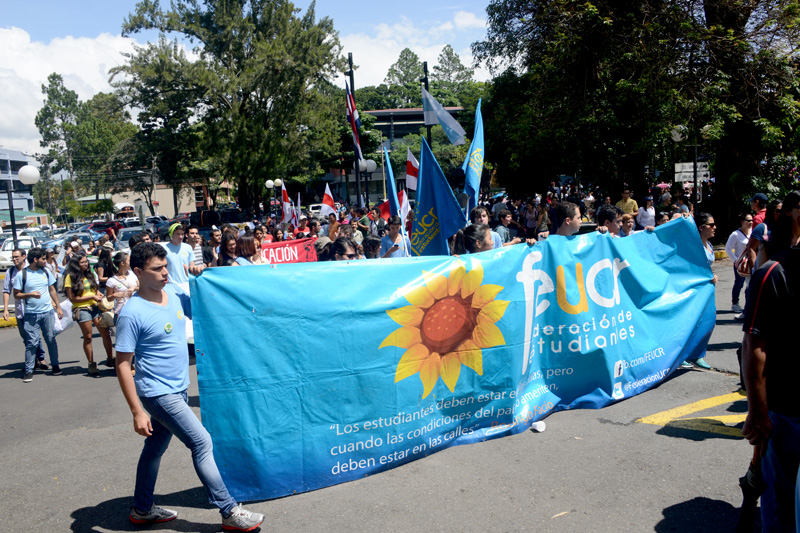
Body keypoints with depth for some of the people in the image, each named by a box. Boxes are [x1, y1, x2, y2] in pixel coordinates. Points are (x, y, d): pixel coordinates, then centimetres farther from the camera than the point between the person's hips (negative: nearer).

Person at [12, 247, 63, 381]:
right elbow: (16, 295, -2)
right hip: (31, 314, -3)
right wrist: (30, 294, -19)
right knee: (31, 342, -4)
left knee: (51, 339, 6)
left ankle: (55, 365, 17)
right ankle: (29, 370, 3)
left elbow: (52, 290, 17)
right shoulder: (22, 274, -4)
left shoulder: (45, 271, 9)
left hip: (47, 311, 3)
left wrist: (58, 307, 16)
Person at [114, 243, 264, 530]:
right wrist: (137, 412, -19)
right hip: (158, 393, -7)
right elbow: (123, 366, -17)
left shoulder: (174, 291, 0)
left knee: (156, 448, 20)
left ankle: (142, 509, 38)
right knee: (202, 443, -7)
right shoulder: (132, 313, -20)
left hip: (178, 388, 7)